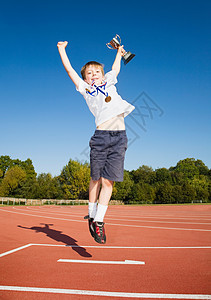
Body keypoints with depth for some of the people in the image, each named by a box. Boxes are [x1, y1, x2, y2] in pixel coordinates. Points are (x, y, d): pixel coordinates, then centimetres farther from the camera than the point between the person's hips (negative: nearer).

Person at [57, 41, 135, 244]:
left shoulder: (108, 82, 27)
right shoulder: (84, 89, 18)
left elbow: (115, 68, 46)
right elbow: (69, 69, 21)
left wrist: (119, 52, 59)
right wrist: (62, 49, 30)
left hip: (120, 136, 2)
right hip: (101, 135, -2)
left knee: (108, 180, -1)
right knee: (96, 179, 4)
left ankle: (99, 221, 6)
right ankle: (92, 215, 24)